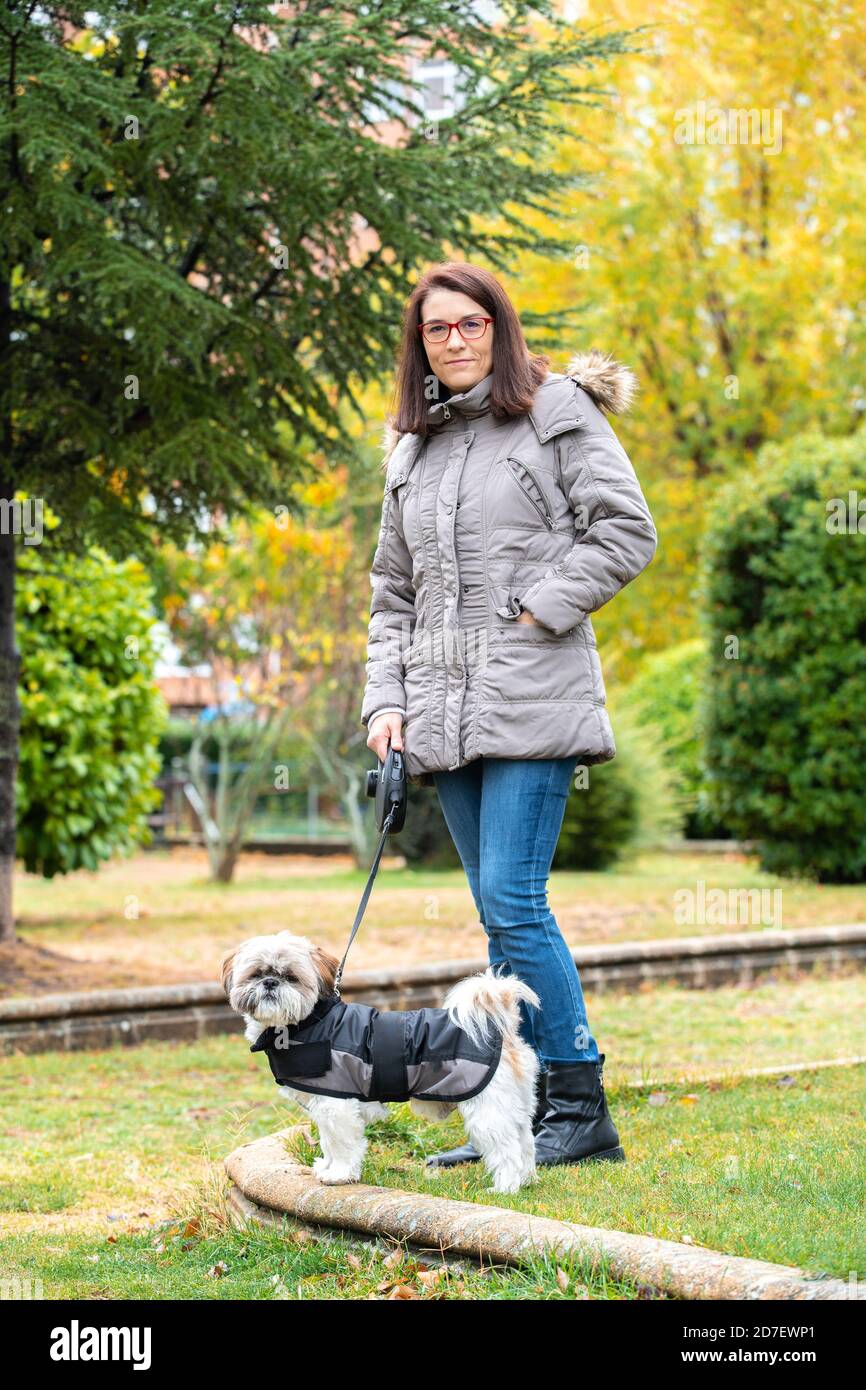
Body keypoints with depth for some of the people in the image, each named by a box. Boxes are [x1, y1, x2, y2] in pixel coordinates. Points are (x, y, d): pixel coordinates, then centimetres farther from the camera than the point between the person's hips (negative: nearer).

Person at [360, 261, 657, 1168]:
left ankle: (581, 1108, -7)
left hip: (532, 698, -6)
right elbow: (392, 591, 20)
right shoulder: (411, 450, 18)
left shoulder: (557, 409, 2)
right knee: (500, 917, 7)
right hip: (446, 710, 6)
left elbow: (627, 532, -4)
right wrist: (384, 700, 8)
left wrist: (538, 608, -11)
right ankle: (526, 1110, 11)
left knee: (513, 901, -14)